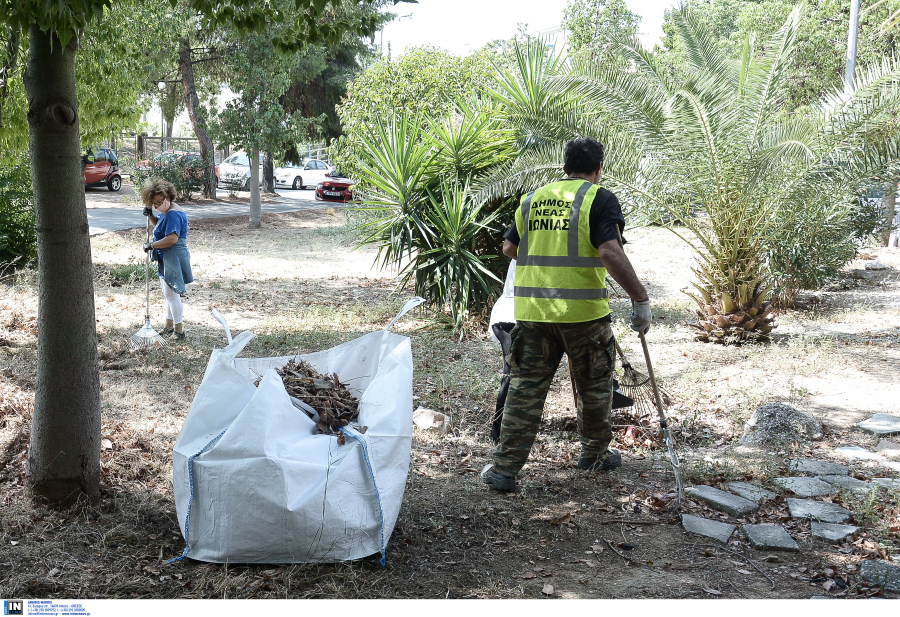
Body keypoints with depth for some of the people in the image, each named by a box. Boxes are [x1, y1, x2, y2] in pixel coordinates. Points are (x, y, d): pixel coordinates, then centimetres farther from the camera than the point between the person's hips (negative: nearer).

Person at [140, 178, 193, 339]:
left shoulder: (173, 214, -20)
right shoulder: (167, 212, 13)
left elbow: (172, 238, -29)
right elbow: (160, 226, 31)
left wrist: (152, 245, -19)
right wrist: (150, 215, 12)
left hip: (174, 258, -11)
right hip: (167, 258, 11)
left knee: (171, 294, -6)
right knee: (168, 293, 19)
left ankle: (179, 331, 2)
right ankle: (169, 327, 30)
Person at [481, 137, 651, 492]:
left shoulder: (533, 199, 11)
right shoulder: (599, 200, -4)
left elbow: (509, 247, 20)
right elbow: (611, 253, -18)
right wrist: (640, 300, -14)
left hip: (531, 310, 4)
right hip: (582, 312, -4)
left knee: (526, 386, 9)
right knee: (594, 385, 17)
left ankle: (504, 468, 6)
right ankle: (594, 455, 32)